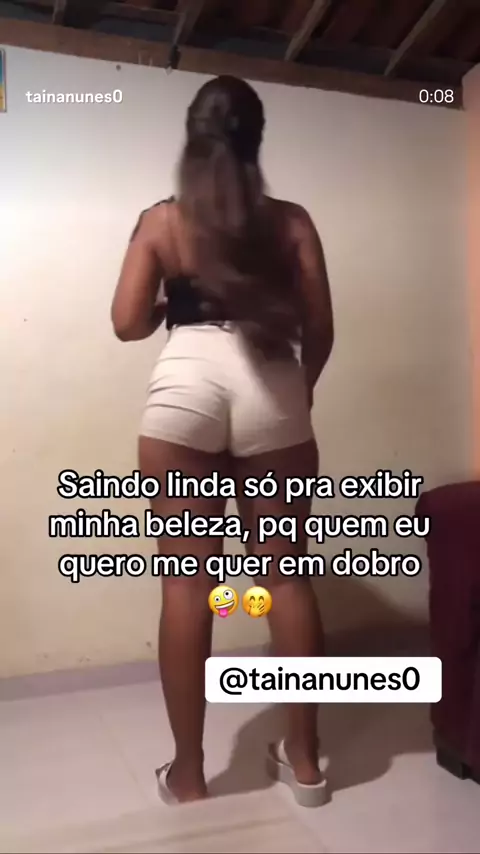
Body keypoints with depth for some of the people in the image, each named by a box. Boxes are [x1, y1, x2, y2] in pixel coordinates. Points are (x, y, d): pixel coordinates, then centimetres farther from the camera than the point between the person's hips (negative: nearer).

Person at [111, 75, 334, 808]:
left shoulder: (161, 221, 8)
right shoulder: (291, 221, 9)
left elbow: (129, 323, 4)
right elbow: (319, 328, 5)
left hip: (186, 387, 0)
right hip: (270, 390, 1)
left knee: (187, 581, 4)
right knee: (286, 573, 8)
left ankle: (188, 775, 14)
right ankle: (303, 759, 20)